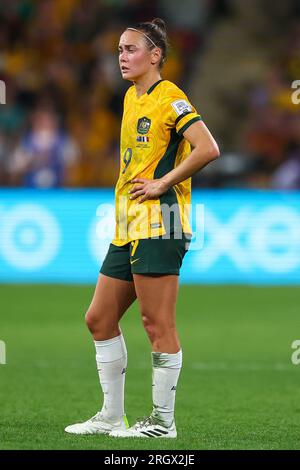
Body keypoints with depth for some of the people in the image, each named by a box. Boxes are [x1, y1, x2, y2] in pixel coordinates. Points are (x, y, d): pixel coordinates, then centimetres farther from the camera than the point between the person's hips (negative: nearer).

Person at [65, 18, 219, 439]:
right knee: (100, 319, 11)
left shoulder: (169, 98, -10)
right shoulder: (132, 98, 17)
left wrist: (162, 184, -17)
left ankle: (163, 421, 0)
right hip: (128, 228, 10)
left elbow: (208, 149, -21)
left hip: (158, 225, -10)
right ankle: (112, 417, 18)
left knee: (157, 324, -6)